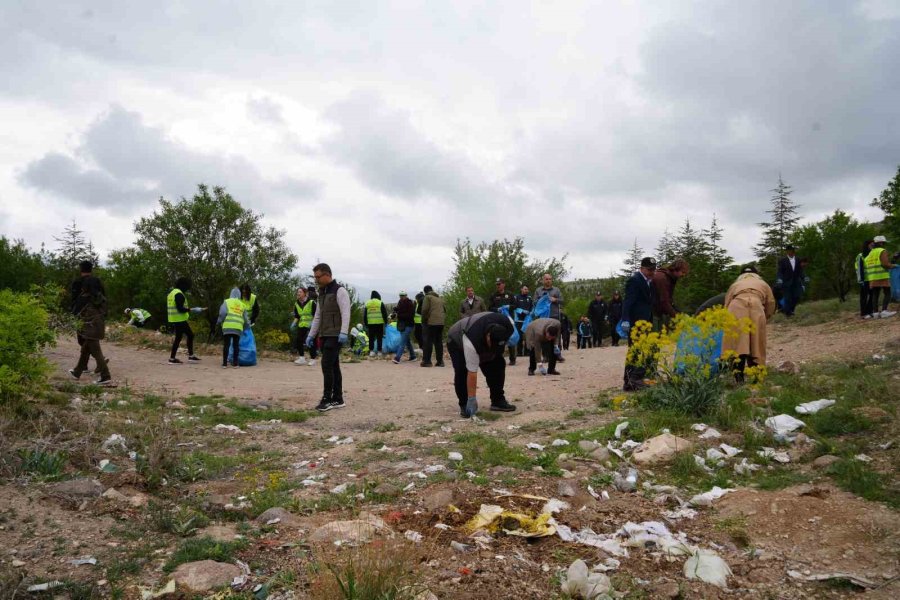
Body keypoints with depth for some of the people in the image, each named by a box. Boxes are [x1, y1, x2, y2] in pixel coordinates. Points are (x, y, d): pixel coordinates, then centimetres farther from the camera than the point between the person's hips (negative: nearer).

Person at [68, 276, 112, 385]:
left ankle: (106, 377, -5)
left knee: (96, 353, -4)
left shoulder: (85, 298, -12)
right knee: (85, 350, 21)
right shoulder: (101, 297, 5)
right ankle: (77, 373, 34)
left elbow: (75, 311, 0)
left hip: (91, 329, -8)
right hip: (99, 326, 8)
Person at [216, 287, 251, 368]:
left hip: (227, 327, -2)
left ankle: (225, 363, 1)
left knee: (226, 345, 1)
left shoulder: (227, 302, 10)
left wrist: (218, 322, 8)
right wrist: (247, 328, 32)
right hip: (238, 328, 2)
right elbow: (246, 319, 19)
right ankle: (235, 363, 7)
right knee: (236, 345, 8)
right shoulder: (242, 305, 20)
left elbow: (222, 313, -5)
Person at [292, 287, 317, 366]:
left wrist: (312, 322, -21)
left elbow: (316, 315, -8)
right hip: (301, 325, 6)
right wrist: (294, 323, 2)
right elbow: (296, 316, 18)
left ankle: (312, 359, 8)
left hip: (311, 326, -6)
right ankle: (302, 358, 9)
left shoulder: (311, 302, -8)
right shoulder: (296, 304, 10)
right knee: (297, 340, -3)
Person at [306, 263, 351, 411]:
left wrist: (343, 333, -27)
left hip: (335, 335, -8)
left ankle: (327, 399, -9)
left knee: (327, 364, -13)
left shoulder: (339, 291, -8)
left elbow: (346, 313, -17)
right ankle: (337, 399, 12)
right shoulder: (322, 293, 18)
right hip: (324, 335, 8)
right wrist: (311, 335, 19)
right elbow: (318, 316, 23)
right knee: (333, 366, 9)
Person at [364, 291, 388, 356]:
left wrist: (365, 324, 18)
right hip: (379, 323, -3)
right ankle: (379, 351, 3)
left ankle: (371, 351, 3)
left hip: (370, 323, 3)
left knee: (371, 338, 7)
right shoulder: (380, 303, -1)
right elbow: (384, 313, -2)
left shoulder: (367, 303, 10)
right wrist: (386, 322, 6)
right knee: (379, 338, 3)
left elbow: (364, 315, 13)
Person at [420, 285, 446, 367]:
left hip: (431, 322, -6)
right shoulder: (440, 298, 17)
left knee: (428, 342, -1)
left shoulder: (428, 297, -3)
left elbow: (425, 310, -10)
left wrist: (424, 320, 2)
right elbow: (444, 309, 17)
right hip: (441, 322, 6)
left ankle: (426, 361, -1)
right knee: (439, 342, 10)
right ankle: (440, 361, 10)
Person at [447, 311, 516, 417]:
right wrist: (472, 399, -36)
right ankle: (465, 405, -8)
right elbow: (472, 373, -41)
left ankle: (498, 401, 3)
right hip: (457, 340, -5)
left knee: (498, 364, -10)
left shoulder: (508, 327, -32)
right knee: (462, 371, -25)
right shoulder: (471, 342, -46)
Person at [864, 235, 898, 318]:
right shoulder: (883, 251, -6)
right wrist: (892, 265, 1)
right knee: (887, 294, -5)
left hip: (872, 278, 7)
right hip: (882, 276, -7)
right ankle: (884, 311, -17)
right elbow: (885, 264, -16)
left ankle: (875, 312, 1)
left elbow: (867, 265, 17)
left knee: (875, 295, 5)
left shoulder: (870, 253, 16)